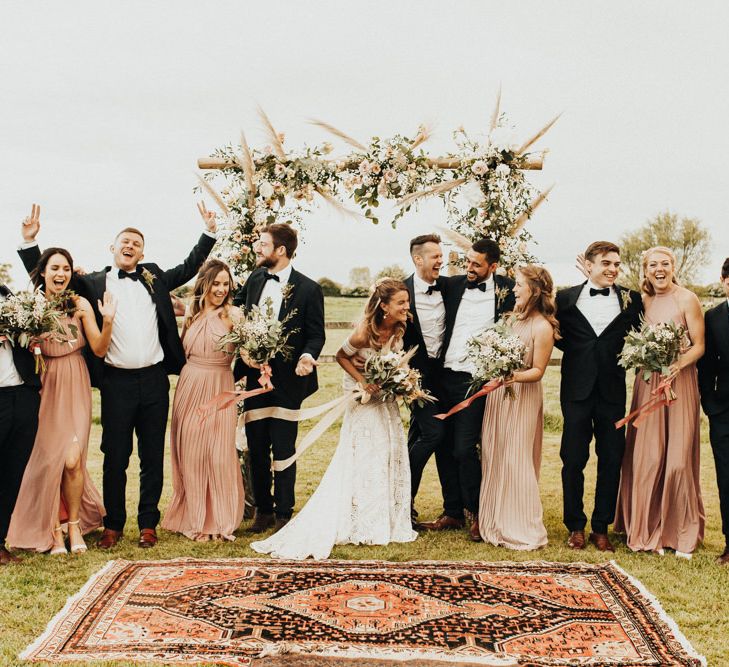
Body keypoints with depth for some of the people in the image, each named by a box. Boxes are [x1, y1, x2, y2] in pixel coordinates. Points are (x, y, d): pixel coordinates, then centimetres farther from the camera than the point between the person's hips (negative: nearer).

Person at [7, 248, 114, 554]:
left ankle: (74, 524, 13)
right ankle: (54, 529, 16)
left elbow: (99, 349, -4)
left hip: (75, 385, 0)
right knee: (50, 457, 0)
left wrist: (108, 321, -18)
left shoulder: (80, 305, -3)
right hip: (45, 387, 0)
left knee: (72, 459, -9)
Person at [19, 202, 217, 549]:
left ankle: (148, 523, 19)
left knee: (152, 456, 8)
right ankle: (113, 524, 17)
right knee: (115, 457, 4)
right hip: (117, 382, -2)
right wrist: (29, 241, -1)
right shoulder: (93, 283, 5)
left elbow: (190, 266, 20)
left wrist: (209, 231, 14)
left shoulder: (155, 277, 12)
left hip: (155, 380, 2)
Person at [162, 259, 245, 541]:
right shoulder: (191, 312, 7)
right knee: (190, 455, 8)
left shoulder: (232, 314, -6)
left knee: (219, 455, 0)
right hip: (189, 388, 4)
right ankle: (194, 518, 22)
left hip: (219, 390, -4)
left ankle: (220, 521, 16)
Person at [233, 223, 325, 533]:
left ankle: (283, 513, 19)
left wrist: (307, 356, -25)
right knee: (256, 448, 12)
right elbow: (234, 309, 19)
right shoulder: (255, 279, 7)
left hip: (286, 380, -5)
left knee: (283, 450, 5)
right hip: (254, 377, 5)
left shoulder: (309, 289, -8)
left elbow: (316, 334, -6)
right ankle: (263, 510, 26)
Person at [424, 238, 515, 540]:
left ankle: (475, 514, 12)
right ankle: (452, 512, 22)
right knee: (445, 448, 9)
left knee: (465, 449, -7)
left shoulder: (506, 289, -2)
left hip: (475, 379, -4)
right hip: (445, 376, 4)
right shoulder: (453, 285, 8)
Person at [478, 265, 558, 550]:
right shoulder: (514, 316, 6)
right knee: (494, 457, 13)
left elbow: (538, 371, -14)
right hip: (498, 393, 8)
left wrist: (515, 377, -29)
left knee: (515, 460, -2)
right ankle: (497, 522, 25)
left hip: (522, 397, -8)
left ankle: (522, 529, 10)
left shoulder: (543, 327, -15)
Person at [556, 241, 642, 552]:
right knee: (573, 460, 4)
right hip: (577, 389, -1)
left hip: (612, 390, 1)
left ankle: (601, 528, 18)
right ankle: (576, 527, 18)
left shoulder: (631, 299, 4)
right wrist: (577, 352, -2)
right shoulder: (566, 298, 3)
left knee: (612, 460, 5)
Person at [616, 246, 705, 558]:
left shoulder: (687, 299, -5)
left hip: (679, 383, -4)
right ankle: (648, 529, 16)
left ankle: (681, 533, 15)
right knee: (647, 458, 3)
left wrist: (677, 365, -22)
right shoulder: (643, 300, 10)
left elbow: (699, 345, -5)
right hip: (647, 384, 4)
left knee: (678, 459, 0)